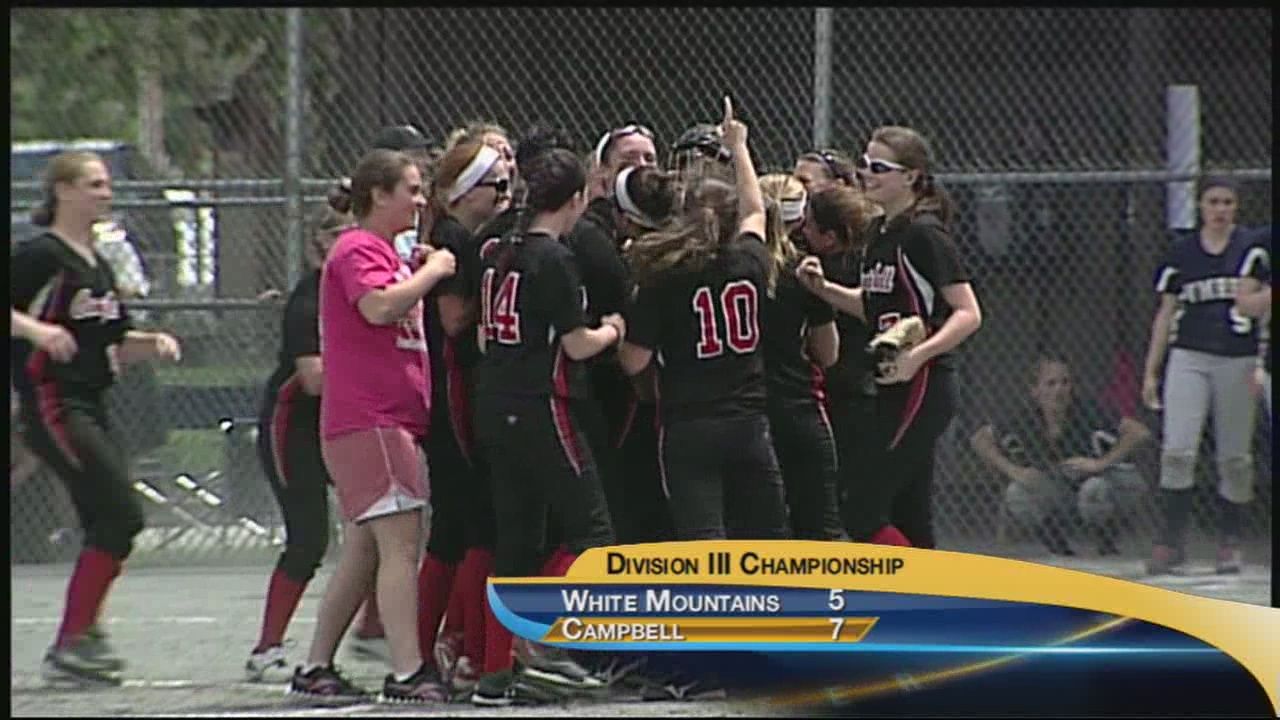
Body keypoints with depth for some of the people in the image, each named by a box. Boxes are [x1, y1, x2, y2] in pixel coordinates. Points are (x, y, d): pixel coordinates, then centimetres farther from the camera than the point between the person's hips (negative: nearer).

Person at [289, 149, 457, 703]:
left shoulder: (380, 252, 23)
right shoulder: (359, 250, -9)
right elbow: (379, 306, -27)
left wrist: (426, 277, 18)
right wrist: (432, 272, -15)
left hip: (393, 419, 11)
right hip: (369, 421, -11)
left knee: (364, 552, 12)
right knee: (400, 545, -16)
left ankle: (315, 669, 17)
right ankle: (407, 673, -21)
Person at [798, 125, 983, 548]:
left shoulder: (924, 234, -13)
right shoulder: (879, 232, 12)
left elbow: (968, 314, -17)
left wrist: (918, 354, -30)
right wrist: (824, 289, 7)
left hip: (921, 389, -9)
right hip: (893, 391, 9)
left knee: (862, 514, -11)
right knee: (909, 521, 10)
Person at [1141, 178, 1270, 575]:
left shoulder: (1251, 249, 3)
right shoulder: (1182, 252, 8)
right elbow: (1165, 313, 11)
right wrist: (1150, 371, 8)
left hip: (1237, 360, -1)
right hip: (1188, 358, 1)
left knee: (1235, 457, 4)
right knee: (1177, 450, -12)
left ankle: (1230, 539, 17)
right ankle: (1170, 540, -10)